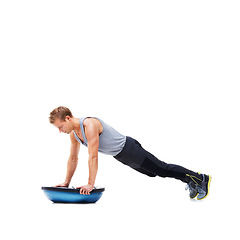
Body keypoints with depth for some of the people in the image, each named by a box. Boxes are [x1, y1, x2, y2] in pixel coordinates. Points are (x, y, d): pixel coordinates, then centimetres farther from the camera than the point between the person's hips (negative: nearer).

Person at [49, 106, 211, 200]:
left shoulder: (89, 125, -29)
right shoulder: (74, 134, 0)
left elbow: (93, 156, -32)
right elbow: (73, 159, 11)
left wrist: (90, 184, -31)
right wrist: (67, 182, 11)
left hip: (128, 149, -9)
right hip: (119, 156, 9)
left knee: (162, 169, -3)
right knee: (154, 173, 17)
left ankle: (200, 178, 8)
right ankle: (190, 181, 30)